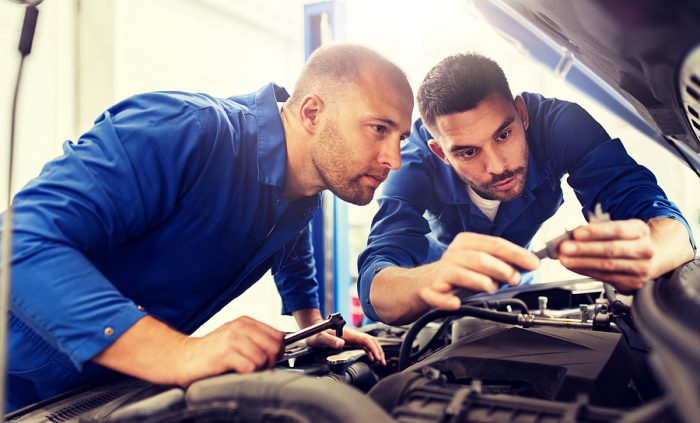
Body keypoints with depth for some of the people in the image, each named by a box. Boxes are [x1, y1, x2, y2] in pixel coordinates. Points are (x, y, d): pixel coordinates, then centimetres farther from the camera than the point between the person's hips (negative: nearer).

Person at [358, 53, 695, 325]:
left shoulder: (559, 124, -31)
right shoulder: (417, 160, -34)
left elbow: (664, 219, -35)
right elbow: (375, 286, -46)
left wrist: (646, 259, -60)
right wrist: (432, 280, -70)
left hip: (523, 273, 3)